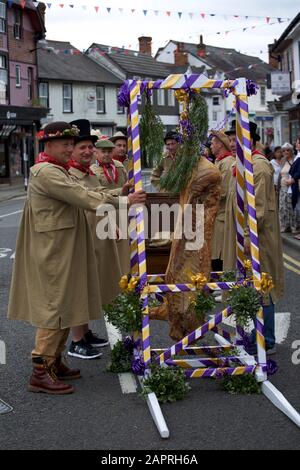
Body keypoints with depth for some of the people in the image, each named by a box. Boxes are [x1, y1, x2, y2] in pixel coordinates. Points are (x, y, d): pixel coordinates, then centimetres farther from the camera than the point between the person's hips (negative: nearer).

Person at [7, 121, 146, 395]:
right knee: (56, 304, -8)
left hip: (62, 250, 11)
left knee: (65, 304, 14)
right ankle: (41, 373, -2)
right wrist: (124, 201, -18)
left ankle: (54, 362, 24)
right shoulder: (46, 172, -16)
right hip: (54, 251, -11)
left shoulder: (58, 171, 19)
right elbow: (83, 197, -21)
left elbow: (79, 195, 14)